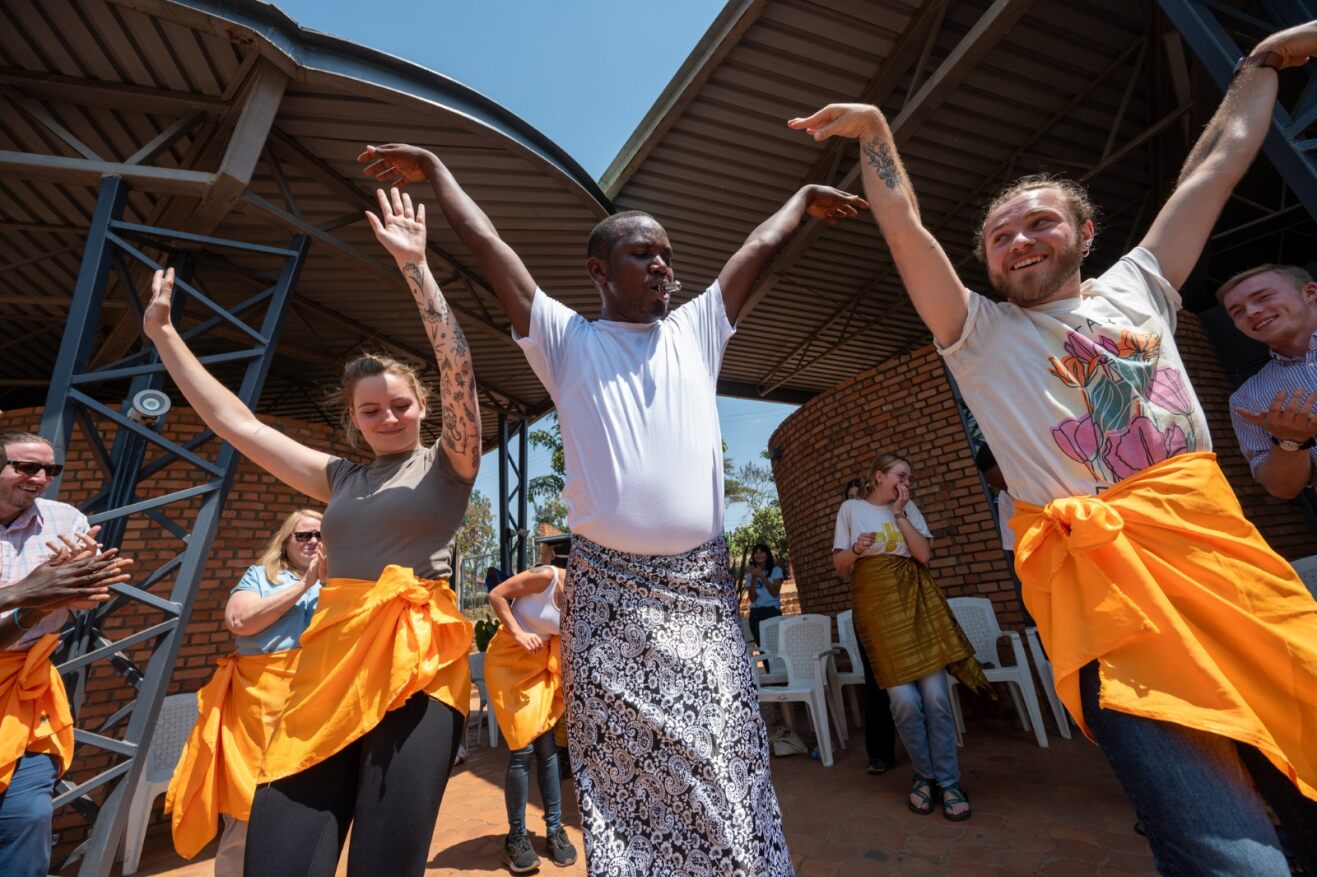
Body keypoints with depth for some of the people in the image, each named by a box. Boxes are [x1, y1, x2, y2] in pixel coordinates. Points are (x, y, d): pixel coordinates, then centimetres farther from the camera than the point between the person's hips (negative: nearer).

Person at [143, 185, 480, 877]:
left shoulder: (447, 465, 3)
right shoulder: (340, 478, 17)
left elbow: (458, 369, -11)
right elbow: (231, 420, 21)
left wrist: (415, 266, -13)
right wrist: (163, 333, 25)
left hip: (419, 661, -4)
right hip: (330, 659, 5)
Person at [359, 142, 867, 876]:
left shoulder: (696, 331, 13)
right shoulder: (567, 339, 7)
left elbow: (760, 247, 24)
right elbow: (489, 247, 12)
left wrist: (804, 198, 35)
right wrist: (435, 170, 23)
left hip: (702, 586, 2)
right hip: (607, 593, -1)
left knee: (727, 776, 4)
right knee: (624, 778, 7)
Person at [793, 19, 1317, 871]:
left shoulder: (1137, 286, 17)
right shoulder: (980, 333, 6)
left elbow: (1221, 162, 29)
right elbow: (906, 231, 0)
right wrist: (874, 130, 3)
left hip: (1222, 547, 5)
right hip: (1104, 578, -4)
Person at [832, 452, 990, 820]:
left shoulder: (908, 508, 12)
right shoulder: (851, 508, 5)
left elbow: (924, 554, -1)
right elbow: (840, 566, 5)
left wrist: (900, 513, -4)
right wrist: (856, 550, -16)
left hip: (915, 597, 3)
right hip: (875, 603, -2)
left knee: (936, 696, -2)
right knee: (905, 700, -4)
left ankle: (947, 781, 15)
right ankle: (924, 775, 19)